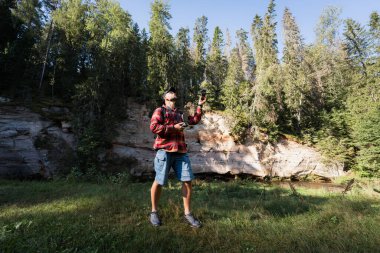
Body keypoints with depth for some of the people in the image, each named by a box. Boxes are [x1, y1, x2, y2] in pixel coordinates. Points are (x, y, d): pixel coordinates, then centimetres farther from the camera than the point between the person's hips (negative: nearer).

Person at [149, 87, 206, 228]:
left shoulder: (180, 113, 24)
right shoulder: (160, 111, 5)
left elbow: (195, 120, 29)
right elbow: (153, 127, -10)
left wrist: (199, 106, 23)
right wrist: (173, 127, -11)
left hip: (181, 151, 6)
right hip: (165, 150, -5)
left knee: (187, 181, 2)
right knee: (159, 182, 2)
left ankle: (187, 213, 16)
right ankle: (154, 212, 23)